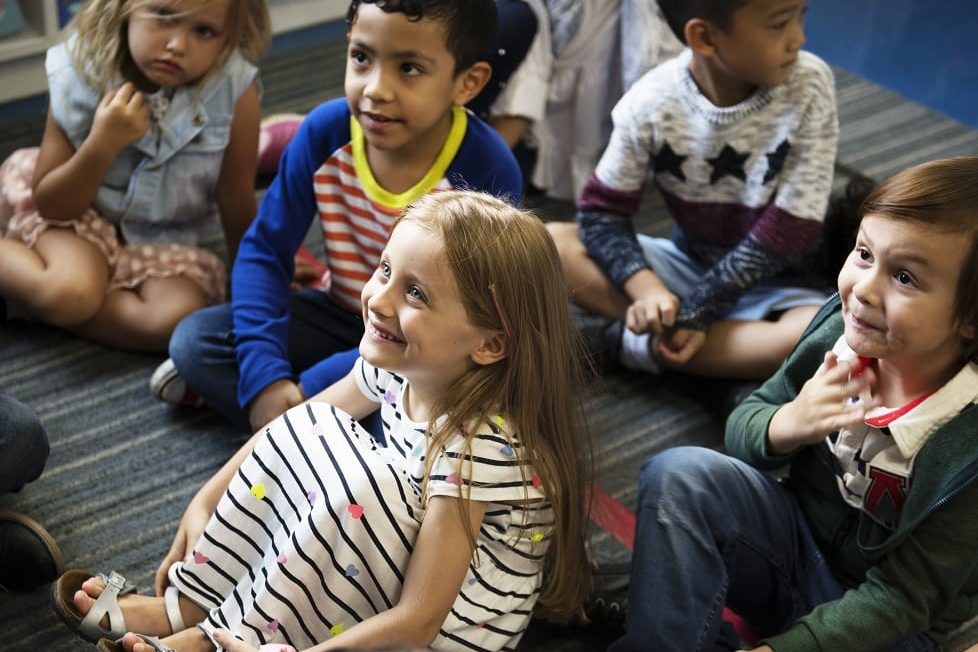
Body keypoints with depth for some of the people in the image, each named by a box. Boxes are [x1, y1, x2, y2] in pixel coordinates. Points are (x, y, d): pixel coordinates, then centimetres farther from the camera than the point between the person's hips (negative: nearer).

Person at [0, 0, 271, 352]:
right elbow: (49, 205, -14)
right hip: (78, 214, -2)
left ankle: (29, 300, -8)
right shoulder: (80, 75, -19)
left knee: (179, 320, -28)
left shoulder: (235, 90, -23)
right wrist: (102, 145, -29)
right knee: (70, 293, -32)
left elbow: (237, 205, -8)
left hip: (166, 242, 2)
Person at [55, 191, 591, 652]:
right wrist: (204, 503, 4)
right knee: (305, 427, -2)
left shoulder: (479, 446, -33)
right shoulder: (396, 366, -10)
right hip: (392, 570, 8)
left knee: (361, 488, -31)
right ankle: (190, 601, 1)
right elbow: (298, 427, 8)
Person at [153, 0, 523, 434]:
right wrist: (264, 374, -25)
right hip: (343, 317, 3)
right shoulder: (326, 131, -16)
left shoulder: (487, 171, -27)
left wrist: (311, 387, -28)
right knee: (195, 339, -13)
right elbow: (264, 250, -9)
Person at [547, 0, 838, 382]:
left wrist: (694, 312, -24)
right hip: (689, 263, 2)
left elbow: (788, 232, -19)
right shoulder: (652, 102, -16)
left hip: (773, 280, -1)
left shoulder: (810, 86, -19)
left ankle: (646, 345, -23)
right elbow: (601, 211, -9)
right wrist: (646, 288, -29)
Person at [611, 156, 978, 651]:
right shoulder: (841, 326, -15)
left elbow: (899, 597, -19)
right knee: (677, 474, -20)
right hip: (797, 534, 4)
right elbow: (741, 432, -1)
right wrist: (787, 425, -24)